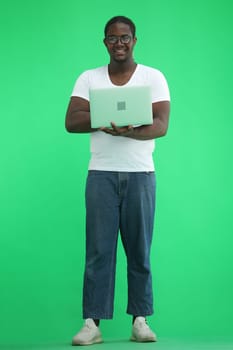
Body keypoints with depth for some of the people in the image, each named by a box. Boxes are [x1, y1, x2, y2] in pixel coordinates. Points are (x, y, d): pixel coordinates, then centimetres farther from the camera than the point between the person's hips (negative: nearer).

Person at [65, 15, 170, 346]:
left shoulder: (154, 77, 5)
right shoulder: (88, 79, 9)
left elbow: (161, 125, -8)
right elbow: (71, 121, -2)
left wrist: (128, 131, -28)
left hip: (140, 174, 0)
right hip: (101, 173, 0)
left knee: (140, 250, 1)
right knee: (98, 249, -4)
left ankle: (140, 320, 7)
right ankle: (92, 323, -4)